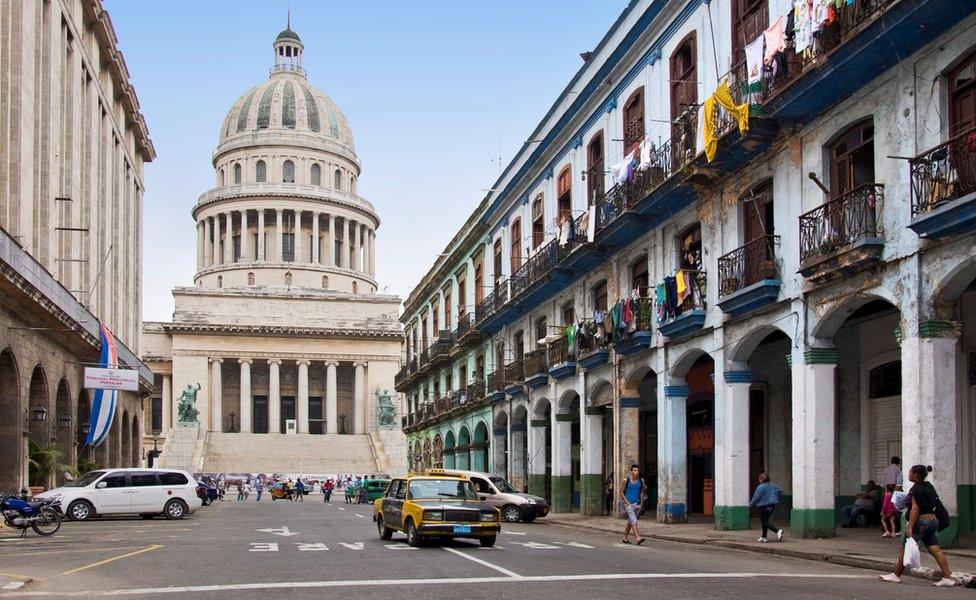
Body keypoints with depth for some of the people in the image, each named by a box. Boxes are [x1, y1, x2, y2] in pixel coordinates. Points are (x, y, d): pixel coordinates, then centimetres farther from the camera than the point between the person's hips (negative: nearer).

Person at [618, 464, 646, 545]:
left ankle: (625, 538, 27)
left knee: (630, 522, 14)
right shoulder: (626, 480, -6)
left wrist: (641, 502, 9)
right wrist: (626, 501, -10)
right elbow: (621, 492, 0)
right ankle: (637, 538, -28)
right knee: (633, 520, -18)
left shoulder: (641, 481, 5)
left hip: (637, 504, 5)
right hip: (628, 503, -5)